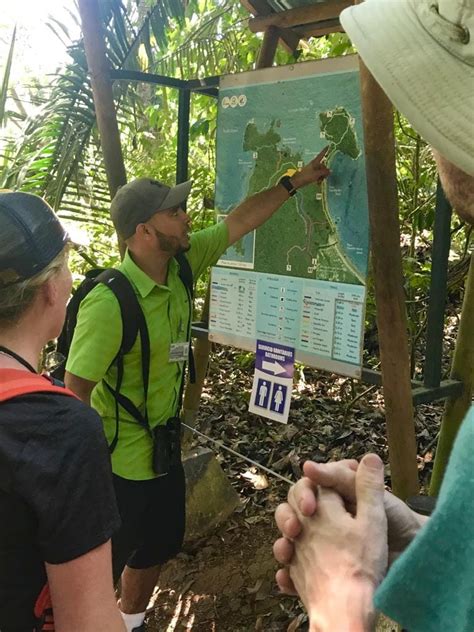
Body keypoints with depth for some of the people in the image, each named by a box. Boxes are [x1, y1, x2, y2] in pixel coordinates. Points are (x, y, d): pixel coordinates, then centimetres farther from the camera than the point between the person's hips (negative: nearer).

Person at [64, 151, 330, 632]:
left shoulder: (181, 265, -8)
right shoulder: (109, 303, -30)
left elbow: (238, 222, 2)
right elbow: (75, 390, -27)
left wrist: (295, 181, 5)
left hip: (163, 444, 8)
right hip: (117, 460, -8)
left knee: (159, 547, 26)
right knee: (101, 569, 10)